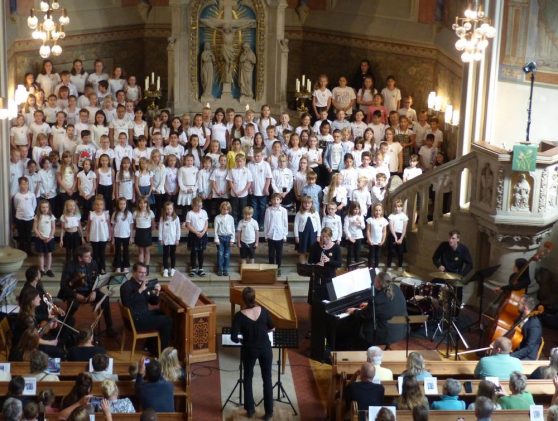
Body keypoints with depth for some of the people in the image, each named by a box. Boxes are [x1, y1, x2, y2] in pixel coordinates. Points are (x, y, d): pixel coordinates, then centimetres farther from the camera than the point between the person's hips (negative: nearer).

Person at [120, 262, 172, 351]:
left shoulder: (145, 284, 11)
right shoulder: (127, 286, -14)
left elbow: (154, 302, 13)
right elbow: (127, 303, -32)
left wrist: (156, 293, -8)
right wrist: (140, 290, -33)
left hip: (145, 314, 10)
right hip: (135, 320, -10)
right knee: (167, 321, -11)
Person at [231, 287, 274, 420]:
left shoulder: (239, 316, -19)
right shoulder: (263, 310, -10)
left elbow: (234, 338, -19)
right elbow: (271, 327, 6)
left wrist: (240, 340, 3)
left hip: (249, 350, -2)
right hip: (265, 348, 2)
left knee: (248, 378, 20)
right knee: (267, 379, 13)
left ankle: (250, 409, 27)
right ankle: (269, 412, 18)